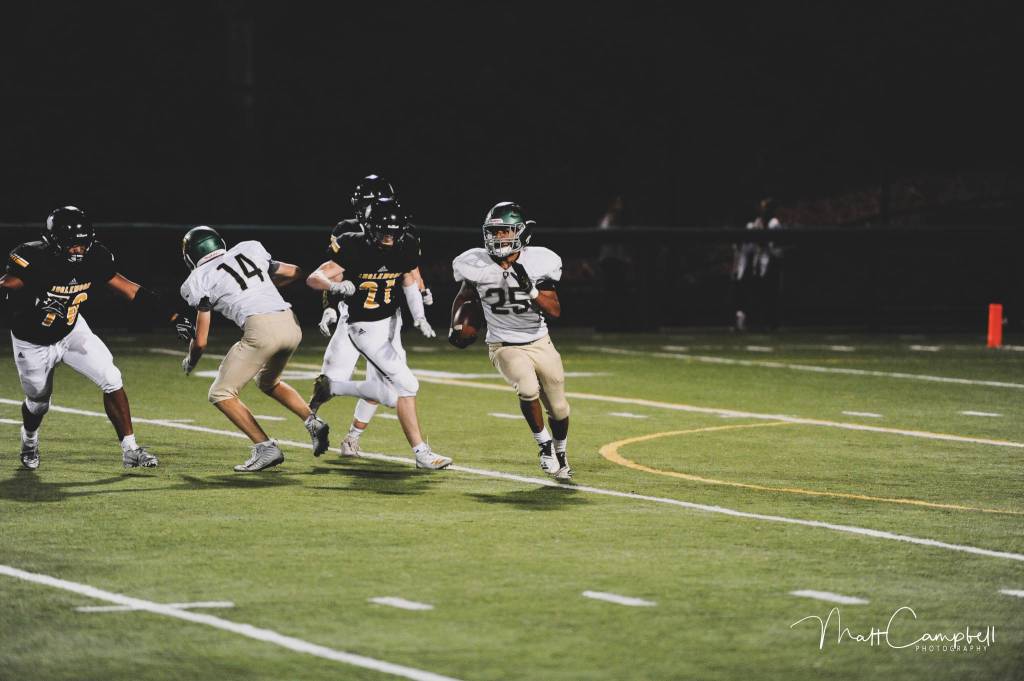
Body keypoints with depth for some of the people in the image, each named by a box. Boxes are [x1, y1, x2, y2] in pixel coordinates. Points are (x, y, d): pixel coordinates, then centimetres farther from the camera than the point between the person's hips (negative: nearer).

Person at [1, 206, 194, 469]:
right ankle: (29, 439, 51)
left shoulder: (94, 259, -20)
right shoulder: (34, 259, -33)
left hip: (72, 331, 3)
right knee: (38, 401, 16)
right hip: (33, 342, -3)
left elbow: (129, 289, -12)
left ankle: (130, 450, -7)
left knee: (111, 380, -15)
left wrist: (174, 317, -13)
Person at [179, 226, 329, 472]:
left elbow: (201, 341, 12)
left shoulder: (202, 279, 9)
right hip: (291, 324, 6)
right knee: (268, 381, 32)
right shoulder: (249, 251, 22)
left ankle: (265, 447, -4)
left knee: (221, 394, 7)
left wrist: (189, 362, 33)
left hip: (260, 329, -6)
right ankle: (313, 422, 15)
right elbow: (296, 273, 31)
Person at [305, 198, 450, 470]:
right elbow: (313, 278, -20)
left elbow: (409, 281, 12)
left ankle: (329, 387, 30)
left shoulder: (404, 249, -6)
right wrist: (336, 285, -42)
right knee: (406, 385, -16)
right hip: (365, 329, -7)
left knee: (387, 395, 11)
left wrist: (419, 317, -1)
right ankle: (421, 452, -6)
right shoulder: (354, 248, -21)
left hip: (389, 324, 7)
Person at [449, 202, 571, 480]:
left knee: (558, 409, 9)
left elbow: (555, 311, -15)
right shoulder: (478, 265, -10)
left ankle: (560, 453, 39)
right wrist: (456, 326, 0)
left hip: (539, 343, 2)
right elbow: (464, 297, 11)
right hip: (505, 347, -1)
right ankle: (544, 444, -7)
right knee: (528, 389, -30)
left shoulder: (538, 263, -12)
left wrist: (531, 289, -28)